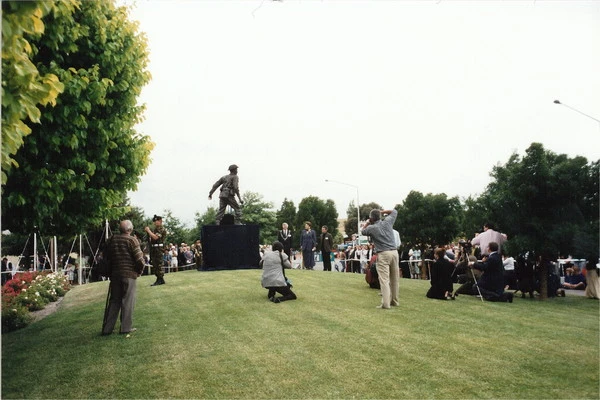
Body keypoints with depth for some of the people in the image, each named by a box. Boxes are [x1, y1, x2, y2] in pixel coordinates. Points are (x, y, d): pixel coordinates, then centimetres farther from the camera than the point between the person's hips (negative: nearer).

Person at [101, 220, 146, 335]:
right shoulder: (132, 240, -10)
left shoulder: (112, 240, 7)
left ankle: (107, 328, 14)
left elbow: (107, 257, 12)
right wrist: (139, 271, 3)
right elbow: (139, 259, -13)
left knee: (114, 301, 12)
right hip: (129, 274, -5)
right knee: (128, 300, 3)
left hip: (114, 274, 5)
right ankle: (126, 327, 7)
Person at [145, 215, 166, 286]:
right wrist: (148, 231, 5)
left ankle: (160, 279, -3)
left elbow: (155, 237, -22)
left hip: (158, 248, -9)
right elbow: (151, 237, 20)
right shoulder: (155, 229, 19)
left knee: (158, 264, -8)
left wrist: (148, 230, -13)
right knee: (154, 264, 10)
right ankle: (159, 279, 17)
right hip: (153, 248, 9)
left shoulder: (162, 229, -10)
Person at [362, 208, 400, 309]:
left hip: (383, 254, -5)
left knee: (384, 279, -7)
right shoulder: (387, 222, 7)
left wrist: (367, 223, 28)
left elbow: (363, 231, 20)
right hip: (394, 252, 5)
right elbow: (394, 212, 24)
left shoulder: (371, 228, -1)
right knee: (395, 278, 12)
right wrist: (382, 211, 22)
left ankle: (385, 303, -12)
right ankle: (394, 300, 22)